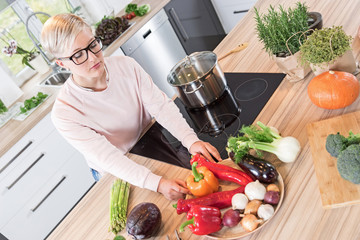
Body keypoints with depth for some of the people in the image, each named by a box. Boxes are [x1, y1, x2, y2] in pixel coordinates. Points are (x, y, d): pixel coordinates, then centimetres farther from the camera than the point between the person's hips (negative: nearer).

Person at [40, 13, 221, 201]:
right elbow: (109, 158, -30)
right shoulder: (64, 113, -26)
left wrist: (191, 140, -34)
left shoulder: (125, 65, -14)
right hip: (118, 175, -2)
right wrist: (158, 183, -43)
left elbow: (161, 105, -18)